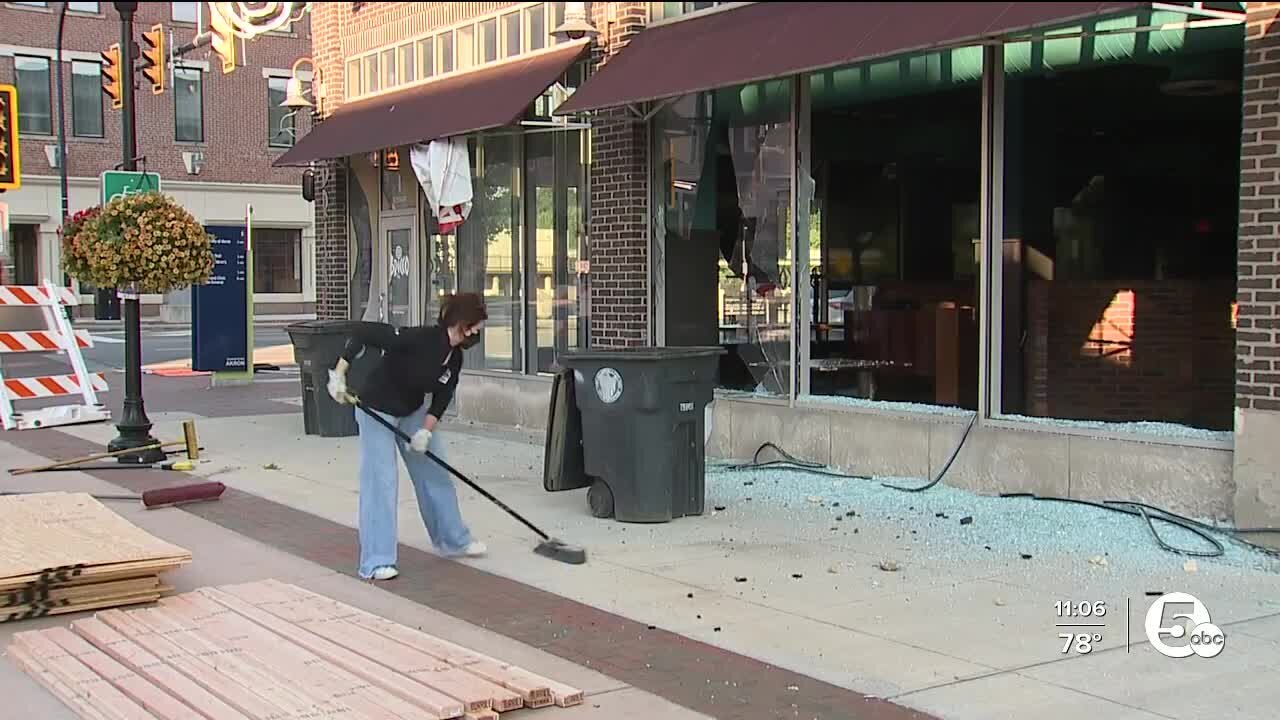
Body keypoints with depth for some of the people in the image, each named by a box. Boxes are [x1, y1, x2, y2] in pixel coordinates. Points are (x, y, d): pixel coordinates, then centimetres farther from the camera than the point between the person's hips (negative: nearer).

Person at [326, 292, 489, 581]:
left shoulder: (454, 357, -7)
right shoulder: (420, 339, -31)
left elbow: (443, 397, 0)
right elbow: (362, 331, -31)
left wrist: (426, 430, -14)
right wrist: (338, 374, -31)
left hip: (413, 411, 8)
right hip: (377, 410, -8)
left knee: (435, 472, 13)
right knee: (381, 479, -11)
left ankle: (453, 540, 30)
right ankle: (377, 562, -6)